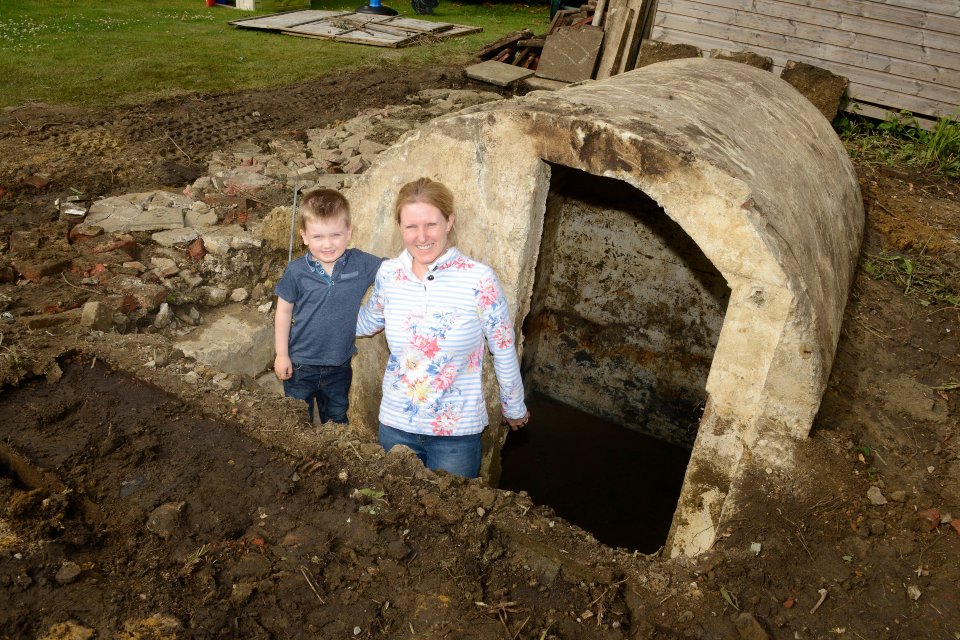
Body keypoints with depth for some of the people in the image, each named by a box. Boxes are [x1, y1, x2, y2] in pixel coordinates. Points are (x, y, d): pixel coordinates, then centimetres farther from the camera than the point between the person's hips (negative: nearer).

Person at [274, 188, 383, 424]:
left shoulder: (361, 264, -13)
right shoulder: (296, 272, -14)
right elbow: (284, 312, -4)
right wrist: (282, 354, -2)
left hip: (340, 365, 1)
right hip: (301, 364, -1)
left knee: (337, 419, 23)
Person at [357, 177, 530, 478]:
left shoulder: (479, 280, -17)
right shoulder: (388, 273, -6)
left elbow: (505, 351, -6)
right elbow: (369, 322, 14)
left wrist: (514, 408, 4)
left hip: (457, 432, -3)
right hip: (395, 425, 4)